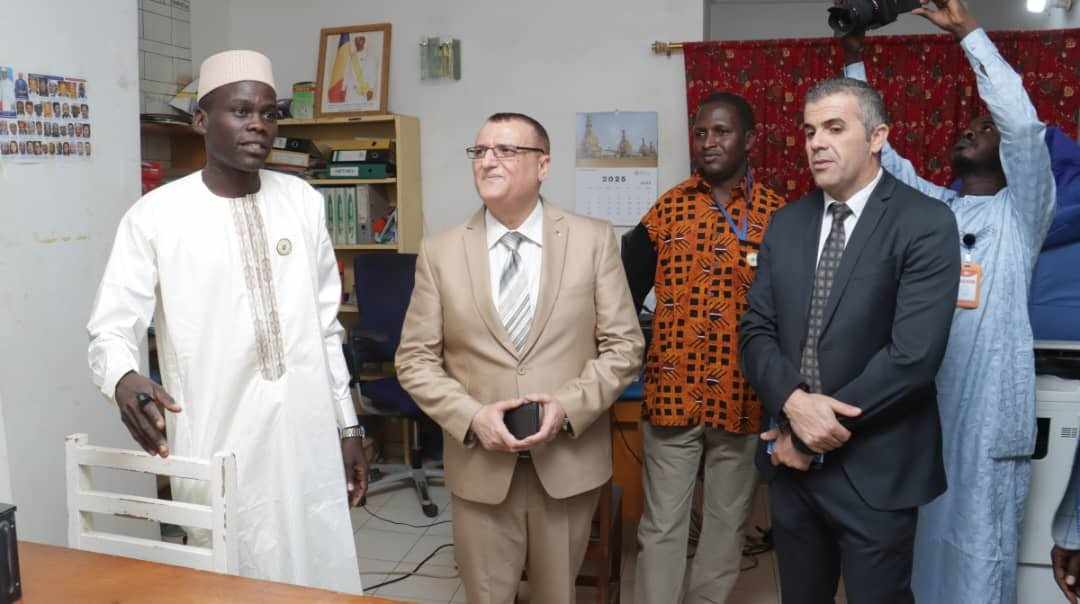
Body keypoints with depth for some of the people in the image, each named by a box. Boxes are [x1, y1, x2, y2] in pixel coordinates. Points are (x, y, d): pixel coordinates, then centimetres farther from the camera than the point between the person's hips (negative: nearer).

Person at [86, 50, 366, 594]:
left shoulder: (304, 202, 6)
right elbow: (111, 328, -8)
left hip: (307, 439, 4)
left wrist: (347, 426, 11)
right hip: (221, 447, -3)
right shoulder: (155, 216, -6)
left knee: (324, 582, 12)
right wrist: (124, 380, -31)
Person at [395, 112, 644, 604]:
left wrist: (569, 406, -16)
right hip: (480, 464, 1)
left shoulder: (594, 240, -3)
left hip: (569, 460, 0)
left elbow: (623, 345, -2)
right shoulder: (440, 252, -1)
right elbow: (415, 359, 1)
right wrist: (471, 416, -14)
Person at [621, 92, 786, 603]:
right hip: (672, 391, 0)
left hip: (742, 396, 0)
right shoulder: (667, 209, 2)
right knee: (661, 523, 7)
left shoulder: (777, 215, -2)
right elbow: (624, 294, 4)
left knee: (727, 521, 15)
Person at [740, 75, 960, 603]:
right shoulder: (785, 224, 7)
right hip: (791, 463, 5)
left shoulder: (925, 223, -11)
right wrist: (794, 403, -17)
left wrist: (808, 436, -15)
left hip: (874, 468, -5)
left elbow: (914, 354, -20)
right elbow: (756, 331, 3)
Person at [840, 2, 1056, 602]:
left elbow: (1022, 122, -11)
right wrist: (854, 55, 2)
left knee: (979, 541, 3)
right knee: (917, 534, 13)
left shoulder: (1020, 211, 3)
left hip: (987, 404, -4)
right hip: (917, 400, 4)